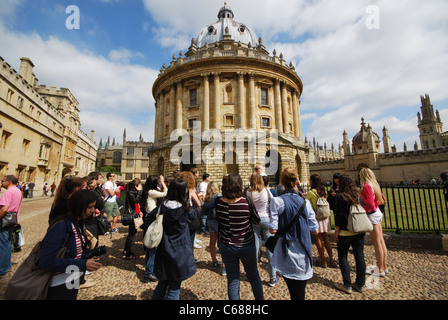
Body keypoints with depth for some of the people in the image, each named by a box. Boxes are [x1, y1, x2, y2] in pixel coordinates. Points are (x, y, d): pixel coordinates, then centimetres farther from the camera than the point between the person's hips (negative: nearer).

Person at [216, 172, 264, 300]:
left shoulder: (219, 202, -13)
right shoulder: (247, 202, -22)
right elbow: (257, 221, -8)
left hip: (225, 246, 2)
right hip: (246, 246, -2)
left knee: (232, 280, 17)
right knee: (254, 276, 24)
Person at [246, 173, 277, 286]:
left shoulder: (248, 193, -8)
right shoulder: (266, 191, -8)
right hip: (266, 219, -1)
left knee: (255, 247, 11)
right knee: (270, 248, 8)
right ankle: (273, 278, 18)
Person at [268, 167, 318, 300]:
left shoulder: (277, 201, -15)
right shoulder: (305, 202, -5)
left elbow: (273, 229, -16)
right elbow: (314, 228, 2)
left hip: (287, 256, -2)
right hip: (303, 256, 3)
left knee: (294, 293, 18)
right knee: (300, 293, 18)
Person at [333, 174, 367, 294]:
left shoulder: (341, 196, -15)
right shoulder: (358, 195, 3)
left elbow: (339, 215, -16)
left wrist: (336, 231, -7)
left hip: (346, 232, -6)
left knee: (342, 257, 7)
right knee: (359, 256, 14)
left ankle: (347, 285, 14)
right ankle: (360, 284, 26)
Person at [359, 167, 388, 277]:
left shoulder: (366, 186, -18)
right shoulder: (375, 185, 9)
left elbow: (370, 204, -20)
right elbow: (382, 199, 14)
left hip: (372, 215, -9)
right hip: (377, 212, 9)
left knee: (376, 243, 1)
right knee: (381, 241, 15)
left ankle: (380, 270, 13)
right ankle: (384, 267, 27)